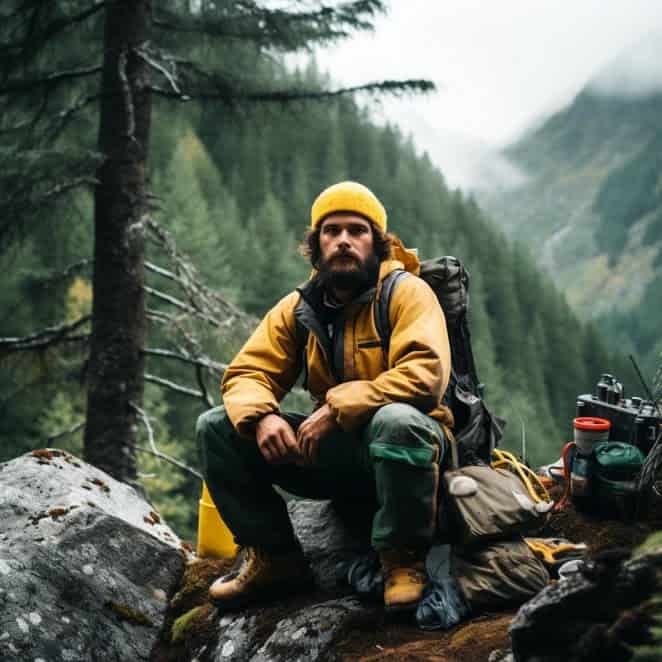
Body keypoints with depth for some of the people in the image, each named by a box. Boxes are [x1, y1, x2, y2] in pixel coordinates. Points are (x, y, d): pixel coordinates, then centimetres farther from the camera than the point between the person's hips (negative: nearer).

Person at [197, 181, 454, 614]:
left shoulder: (406, 292, -10)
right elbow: (247, 373, 2)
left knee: (397, 420, -41)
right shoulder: (298, 308, 5)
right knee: (217, 427, -7)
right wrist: (261, 417, -22)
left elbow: (424, 374, -25)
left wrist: (337, 408, -28)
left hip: (406, 446, -5)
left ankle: (404, 559, -19)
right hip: (336, 451, 5)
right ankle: (275, 557, 2)